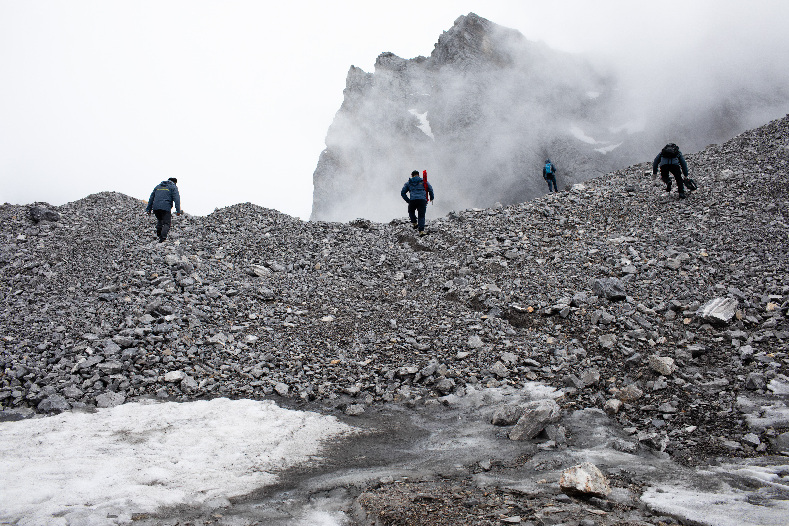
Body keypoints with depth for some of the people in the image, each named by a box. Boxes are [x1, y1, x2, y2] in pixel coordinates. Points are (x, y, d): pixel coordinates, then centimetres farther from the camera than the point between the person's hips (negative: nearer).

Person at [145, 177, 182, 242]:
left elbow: (151, 198, 22)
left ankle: (158, 231, 12)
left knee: (160, 220, 28)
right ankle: (163, 237, -20)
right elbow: (176, 199, -5)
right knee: (166, 223, -2)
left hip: (155, 207, 5)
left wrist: (148, 209, 24)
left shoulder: (158, 186, 25)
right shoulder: (173, 187, 9)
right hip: (166, 208, -5)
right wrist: (178, 210, -10)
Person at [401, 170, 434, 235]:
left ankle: (414, 223, 18)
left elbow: (402, 192, 16)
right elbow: (430, 189, 8)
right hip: (422, 200, -1)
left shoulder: (408, 183, 19)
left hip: (412, 200, 1)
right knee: (421, 216, 3)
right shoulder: (423, 181, 16)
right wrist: (432, 197, 22)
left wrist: (407, 200, 19)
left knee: (411, 211, 31)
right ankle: (421, 230, -11)